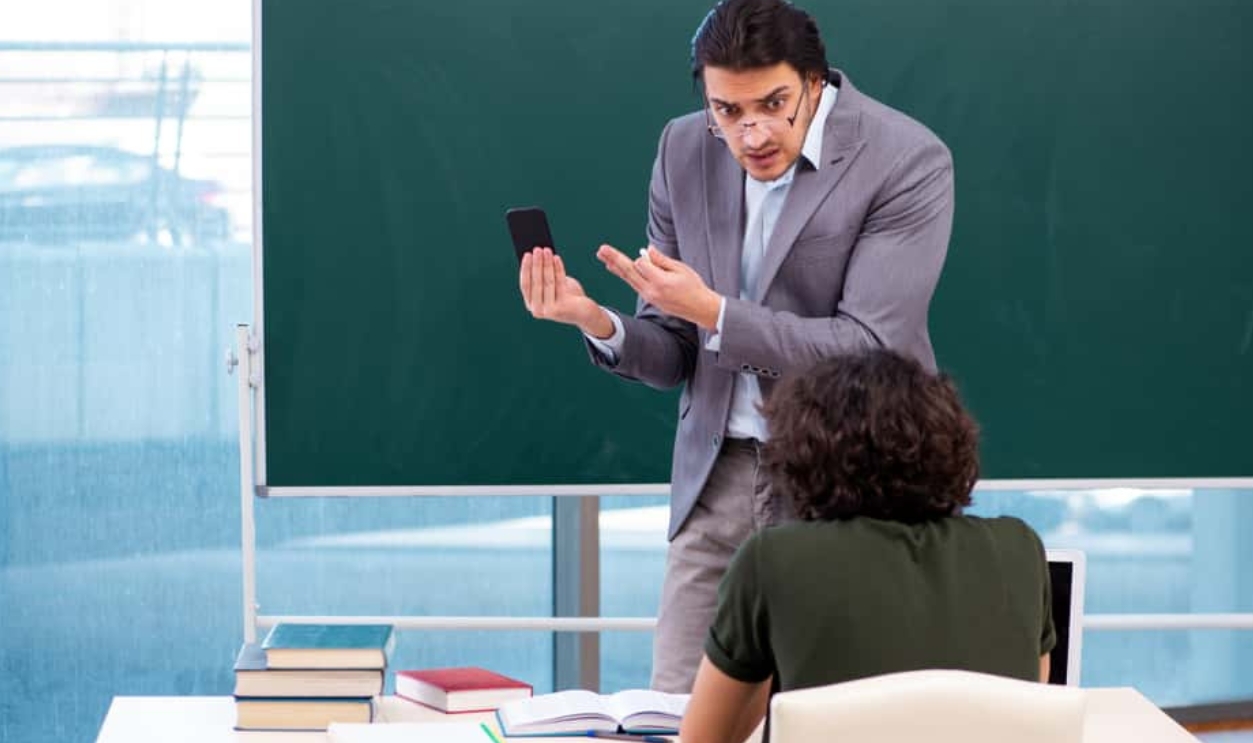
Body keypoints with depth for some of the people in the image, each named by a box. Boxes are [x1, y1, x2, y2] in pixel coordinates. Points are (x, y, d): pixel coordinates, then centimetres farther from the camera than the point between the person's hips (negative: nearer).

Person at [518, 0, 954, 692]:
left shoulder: (908, 160, -14)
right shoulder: (685, 151, 2)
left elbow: (870, 351, -19)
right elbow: (672, 356, 7)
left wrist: (713, 312, -26)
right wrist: (597, 322, -15)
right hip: (715, 480, 4)